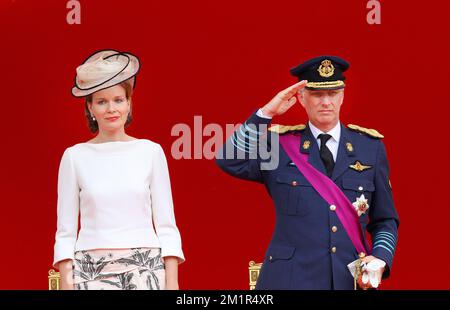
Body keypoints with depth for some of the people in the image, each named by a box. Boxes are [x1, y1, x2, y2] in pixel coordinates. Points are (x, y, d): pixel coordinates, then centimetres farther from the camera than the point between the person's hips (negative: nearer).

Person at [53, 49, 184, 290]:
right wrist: (66, 283, -1)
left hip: (145, 269, 0)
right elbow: (65, 231, 6)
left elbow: (166, 225, 6)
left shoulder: (151, 152, 5)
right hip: (91, 270, 0)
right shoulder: (75, 156, 5)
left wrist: (172, 282, -1)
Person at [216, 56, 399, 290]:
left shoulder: (370, 147, 9)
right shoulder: (279, 143, 5)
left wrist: (380, 259, -6)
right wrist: (267, 112, -13)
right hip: (291, 279, -2)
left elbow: (385, 221, 11)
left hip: (352, 279, 2)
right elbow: (229, 160, -13)